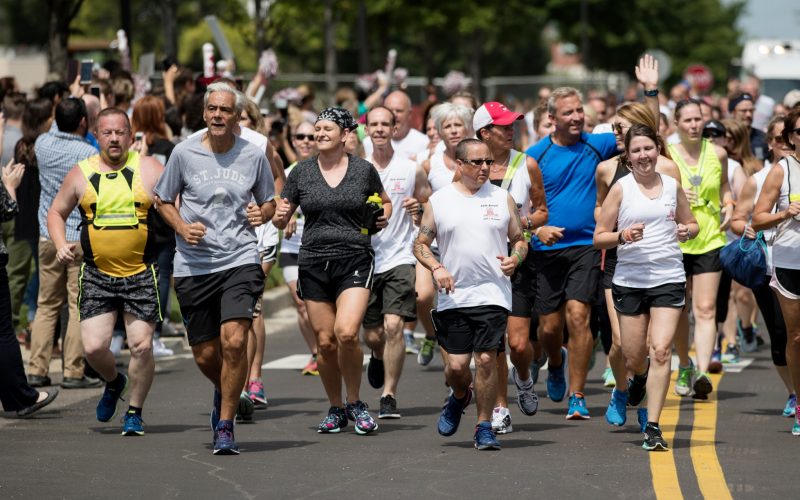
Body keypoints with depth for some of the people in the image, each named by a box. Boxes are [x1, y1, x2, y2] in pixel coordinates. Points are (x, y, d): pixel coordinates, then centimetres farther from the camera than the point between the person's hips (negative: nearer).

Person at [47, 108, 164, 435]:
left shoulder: (149, 170, 1)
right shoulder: (81, 175, 6)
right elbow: (56, 212, 17)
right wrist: (61, 245, 0)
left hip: (141, 275, -1)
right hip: (97, 275, 1)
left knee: (141, 346, -7)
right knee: (94, 347, -8)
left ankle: (134, 413, 13)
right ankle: (113, 383, 26)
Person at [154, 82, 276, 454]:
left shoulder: (253, 156, 2)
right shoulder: (184, 153, 0)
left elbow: (269, 202, 16)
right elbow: (162, 199, 12)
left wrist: (262, 213, -7)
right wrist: (182, 228, -6)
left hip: (240, 259, -1)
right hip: (193, 265, 1)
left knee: (234, 341, -19)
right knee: (205, 355, 6)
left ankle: (225, 425, -6)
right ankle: (224, 393, 42)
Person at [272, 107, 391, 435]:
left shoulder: (364, 170, 3)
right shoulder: (301, 173, 5)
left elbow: (384, 202, 22)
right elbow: (280, 221, 10)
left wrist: (383, 217, 1)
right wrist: (279, 217, -12)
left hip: (355, 261, -2)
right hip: (314, 263, 2)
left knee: (346, 333, -19)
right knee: (325, 342, 2)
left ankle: (355, 402, 1)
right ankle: (336, 409, 21)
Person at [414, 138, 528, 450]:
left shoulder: (502, 198, 8)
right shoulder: (438, 201, 6)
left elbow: (519, 239, 14)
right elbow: (420, 244, 9)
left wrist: (515, 259, -7)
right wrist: (436, 268, -9)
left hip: (493, 294, 0)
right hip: (453, 296, 0)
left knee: (486, 359, -9)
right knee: (456, 364, -1)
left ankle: (484, 427, 3)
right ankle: (459, 397, 34)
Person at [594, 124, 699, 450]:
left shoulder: (672, 186, 6)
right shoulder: (621, 188, -1)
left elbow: (691, 223, 21)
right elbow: (599, 237, 1)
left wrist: (687, 231, -2)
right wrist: (624, 236, -18)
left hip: (669, 278, 0)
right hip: (629, 279, 0)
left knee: (661, 350, -12)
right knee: (634, 357, 7)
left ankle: (652, 426, -9)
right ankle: (640, 378, 46)